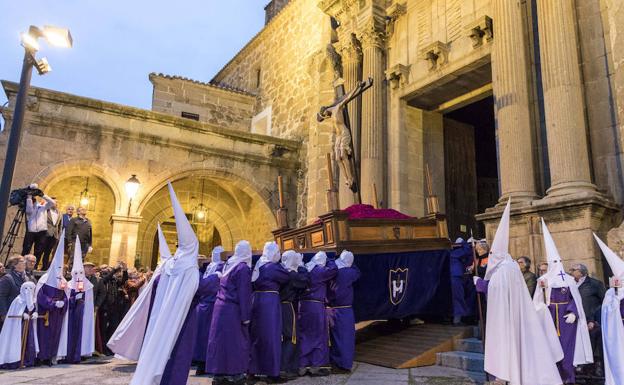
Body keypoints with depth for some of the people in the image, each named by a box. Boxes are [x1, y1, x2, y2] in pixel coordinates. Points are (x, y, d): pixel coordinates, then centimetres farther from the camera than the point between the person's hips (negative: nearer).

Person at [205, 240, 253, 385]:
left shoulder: (228, 264, 9)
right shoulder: (244, 268, -14)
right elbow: (244, 294, -16)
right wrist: (246, 315, -12)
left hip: (220, 305, 7)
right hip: (233, 309, -7)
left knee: (220, 339, 11)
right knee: (234, 340, 3)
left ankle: (219, 373, 19)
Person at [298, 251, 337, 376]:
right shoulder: (320, 270, -11)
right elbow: (333, 269, -13)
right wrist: (328, 261, 3)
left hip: (303, 305, 6)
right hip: (316, 306, -6)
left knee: (304, 336, 13)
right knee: (318, 336, 6)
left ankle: (302, 366, 16)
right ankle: (316, 366, 10)